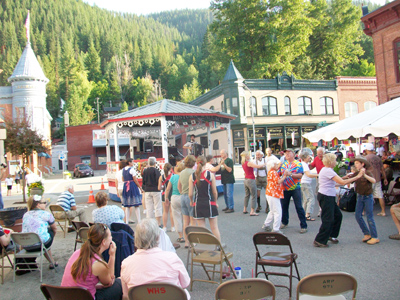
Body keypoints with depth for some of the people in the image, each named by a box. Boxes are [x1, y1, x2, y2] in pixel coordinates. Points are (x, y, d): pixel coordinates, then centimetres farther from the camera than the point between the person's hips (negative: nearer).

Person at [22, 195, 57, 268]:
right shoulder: (46, 214, 1)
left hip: (27, 247, 5)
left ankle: (52, 262, 34)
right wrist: (52, 235, 35)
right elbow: (55, 228, 14)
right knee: (51, 230, 24)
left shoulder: (25, 215, 13)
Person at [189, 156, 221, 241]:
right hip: (209, 203, -1)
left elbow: (190, 194, -2)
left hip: (198, 204, 1)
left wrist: (191, 201, 19)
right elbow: (215, 192, -1)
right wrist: (215, 202, 15)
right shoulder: (210, 174, -6)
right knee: (214, 228, 9)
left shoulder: (192, 176, -4)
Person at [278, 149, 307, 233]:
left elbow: (300, 175, -15)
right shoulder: (283, 164, 10)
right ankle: (284, 222, 33)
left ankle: (303, 226, 5)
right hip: (285, 189, 5)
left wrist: (290, 174, -27)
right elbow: (278, 173, 9)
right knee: (284, 206, 14)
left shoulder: (298, 164, -4)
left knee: (299, 207, -3)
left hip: (295, 189, -5)